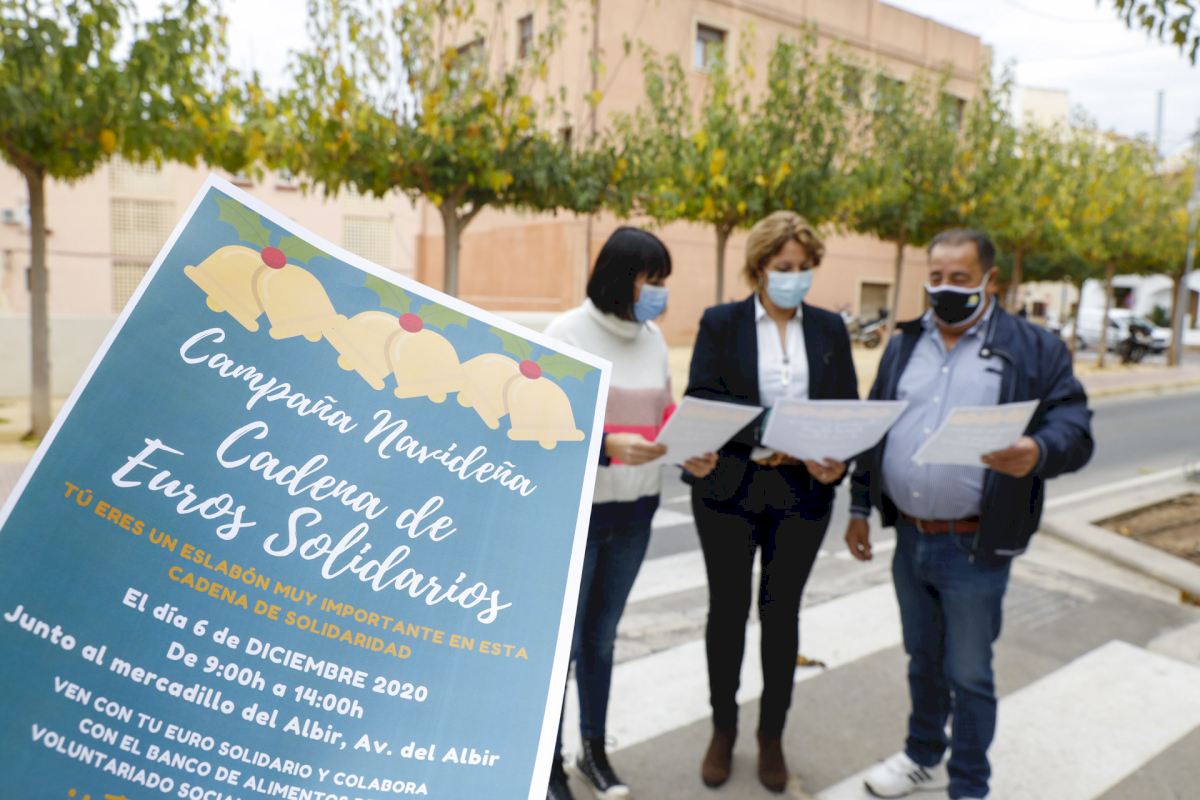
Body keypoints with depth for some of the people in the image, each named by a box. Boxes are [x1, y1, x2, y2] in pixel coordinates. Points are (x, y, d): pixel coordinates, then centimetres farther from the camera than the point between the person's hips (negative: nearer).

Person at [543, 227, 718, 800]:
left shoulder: (652, 337, 6)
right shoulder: (567, 333, -11)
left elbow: (663, 414, 12)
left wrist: (690, 453, -8)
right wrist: (607, 447, -30)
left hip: (635, 511, 5)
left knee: (602, 636, 17)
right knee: (563, 641, 5)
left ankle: (594, 752, 33)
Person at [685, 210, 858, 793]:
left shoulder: (830, 328, 7)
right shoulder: (720, 323, -1)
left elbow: (848, 407, 3)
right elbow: (700, 399, -10)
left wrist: (838, 459, -16)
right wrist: (756, 434, -25)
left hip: (802, 495, 2)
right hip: (729, 491, -1)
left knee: (782, 613, 11)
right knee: (727, 610, 10)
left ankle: (772, 736, 30)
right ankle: (723, 729, 31)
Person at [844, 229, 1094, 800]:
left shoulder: (1033, 349, -4)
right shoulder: (904, 345, 9)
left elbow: (1074, 427, -10)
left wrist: (1038, 452, -33)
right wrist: (860, 508, 12)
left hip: (974, 549, -4)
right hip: (909, 539, 5)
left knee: (968, 674, 8)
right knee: (922, 660, 21)